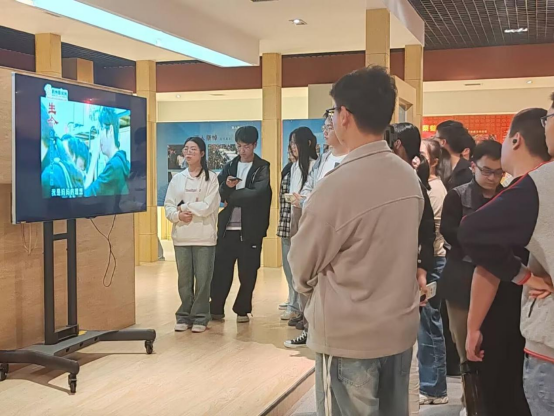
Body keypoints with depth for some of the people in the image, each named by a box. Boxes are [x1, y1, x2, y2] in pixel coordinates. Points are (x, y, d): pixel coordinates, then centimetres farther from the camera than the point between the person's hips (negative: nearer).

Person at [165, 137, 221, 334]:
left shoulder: (211, 178, -1)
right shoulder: (177, 178, 10)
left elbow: (209, 206, -12)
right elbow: (168, 207, 7)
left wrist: (185, 207, -6)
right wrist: (178, 215, -13)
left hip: (204, 236, -3)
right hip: (181, 236, 3)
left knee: (203, 279, -1)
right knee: (184, 279, 7)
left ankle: (200, 317, 9)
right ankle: (184, 316, 17)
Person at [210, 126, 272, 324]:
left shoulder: (262, 168, -1)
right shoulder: (229, 166, 12)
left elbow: (257, 193, -16)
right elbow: (217, 194, 5)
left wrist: (231, 197, -8)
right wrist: (226, 186, -16)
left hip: (250, 228, -3)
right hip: (227, 227, 3)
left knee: (248, 272, 4)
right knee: (221, 269, 3)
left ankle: (242, 310, 16)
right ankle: (216, 308, 11)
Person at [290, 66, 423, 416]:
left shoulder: (338, 185, -21)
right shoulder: (410, 177, 0)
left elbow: (303, 268, -8)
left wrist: (311, 286, 13)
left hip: (349, 338, -6)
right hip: (401, 329, 6)